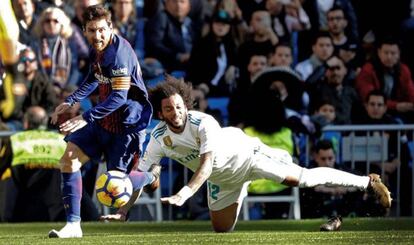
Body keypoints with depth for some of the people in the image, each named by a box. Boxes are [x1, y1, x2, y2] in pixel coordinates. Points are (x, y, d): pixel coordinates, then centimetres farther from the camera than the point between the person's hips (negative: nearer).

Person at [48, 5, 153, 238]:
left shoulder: (119, 54, -26)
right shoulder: (98, 49, 2)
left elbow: (119, 96, -32)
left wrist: (86, 118, -34)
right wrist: (70, 101, 19)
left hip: (126, 123, -9)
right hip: (103, 120, 9)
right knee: (70, 159, -3)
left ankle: (152, 176, 30)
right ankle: (73, 224, -2)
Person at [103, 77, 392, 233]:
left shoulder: (204, 123, -32)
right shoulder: (159, 139, -17)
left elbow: (206, 166, -40)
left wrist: (185, 193, -54)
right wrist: (124, 211, -25)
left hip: (244, 156, -6)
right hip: (222, 179, 6)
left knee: (301, 178, -18)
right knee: (221, 230, 14)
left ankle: (368, 182, -9)